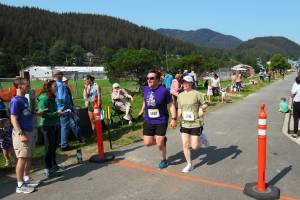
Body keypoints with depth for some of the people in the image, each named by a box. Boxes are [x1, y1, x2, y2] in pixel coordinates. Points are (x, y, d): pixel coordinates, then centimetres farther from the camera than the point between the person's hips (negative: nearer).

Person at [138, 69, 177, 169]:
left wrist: (174, 119, -17)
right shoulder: (146, 89, 0)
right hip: (148, 121, 5)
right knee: (147, 143, 4)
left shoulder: (164, 91, -16)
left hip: (161, 121, -5)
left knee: (159, 144, -1)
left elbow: (172, 105, -11)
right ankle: (162, 140, 35)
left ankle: (163, 160, 29)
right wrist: (142, 111, 28)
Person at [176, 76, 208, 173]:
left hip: (196, 123, -4)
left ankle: (201, 137, 31)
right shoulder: (180, 95, 5)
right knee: (185, 145, 4)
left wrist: (201, 108, -22)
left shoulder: (197, 94, -10)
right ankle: (189, 165, 20)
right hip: (184, 123, 4)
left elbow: (205, 104, -2)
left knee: (194, 146, -2)